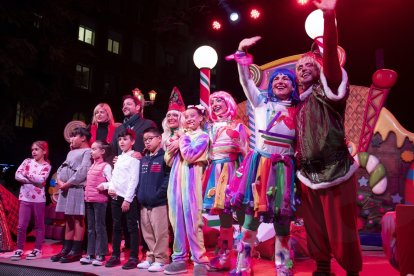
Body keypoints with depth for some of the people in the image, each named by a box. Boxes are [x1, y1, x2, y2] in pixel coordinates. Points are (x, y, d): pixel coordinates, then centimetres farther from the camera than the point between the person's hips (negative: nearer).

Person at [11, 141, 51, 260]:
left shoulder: (46, 166, -1)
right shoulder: (27, 161, 7)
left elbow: (41, 180, -17)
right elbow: (17, 175, -5)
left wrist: (27, 174, -9)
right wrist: (33, 180, -14)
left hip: (38, 199, -2)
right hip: (25, 198, 2)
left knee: (39, 225, 7)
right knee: (21, 226, 2)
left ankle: (37, 249, 16)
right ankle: (19, 249, 13)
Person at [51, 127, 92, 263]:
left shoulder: (87, 152, -5)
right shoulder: (71, 152, 23)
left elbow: (82, 172, -16)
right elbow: (61, 167, 20)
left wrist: (67, 184, -14)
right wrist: (59, 181, 0)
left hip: (77, 189, -9)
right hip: (65, 190, 9)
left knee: (78, 220, -4)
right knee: (68, 220, 12)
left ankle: (76, 251, 0)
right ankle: (66, 249, 18)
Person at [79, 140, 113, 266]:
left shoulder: (106, 166, -8)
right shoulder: (92, 166, 16)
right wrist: (86, 189, 9)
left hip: (100, 200, -8)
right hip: (89, 200, 8)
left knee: (99, 228, -1)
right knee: (90, 228, 12)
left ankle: (100, 255, 6)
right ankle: (90, 254, 19)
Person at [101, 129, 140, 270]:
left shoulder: (134, 158, -7)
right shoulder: (119, 158, 17)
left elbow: (134, 180, -13)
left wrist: (127, 199, -16)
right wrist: (110, 187, 4)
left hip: (128, 198, -8)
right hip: (116, 197, 8)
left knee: (132, 227, -1)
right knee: (116, 227, 12)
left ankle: (133, 258, 3)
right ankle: (115, 255, 21)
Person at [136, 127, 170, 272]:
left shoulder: (164, 157, -6)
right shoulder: (143, 159, 17)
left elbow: (168, 179, -14)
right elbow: (139, 178, 19)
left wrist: (157, 195, -19)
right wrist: (139, 194, 6)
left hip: (159, 202, -7)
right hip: (144, 203, 7)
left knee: (160, 233, -2)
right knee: (147, 234, 13)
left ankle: (160, 260, 7)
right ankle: (151, 258, 25)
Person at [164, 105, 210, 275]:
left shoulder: (202, 136, 2)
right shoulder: (181, 135, 20)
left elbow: (189, 156, -14)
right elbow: (168, 160, 17)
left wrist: (182, 138, -1)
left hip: (191, 181, -6)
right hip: (176, 181, 6)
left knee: (192, 220, -8)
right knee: (177, 221, 7)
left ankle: (200, 260, -1)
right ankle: (179, 259, 16)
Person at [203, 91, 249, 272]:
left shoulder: (237, 126, 5)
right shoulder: (211, 127, 19)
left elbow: (244, 152, -1)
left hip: (229, 170, -4)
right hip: (215, 171, 5)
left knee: (226, 210, -9)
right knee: (221, 210, 2)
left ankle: (224, 256, -2)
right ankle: (223, 253, 9)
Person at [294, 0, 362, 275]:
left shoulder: (327, 91, -6)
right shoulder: (299, 102, 12)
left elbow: (331, 57, -23)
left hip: (336, 173, -6)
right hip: (309, 176, 6)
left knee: (342, 230, 3)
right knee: (316, 229, 15)